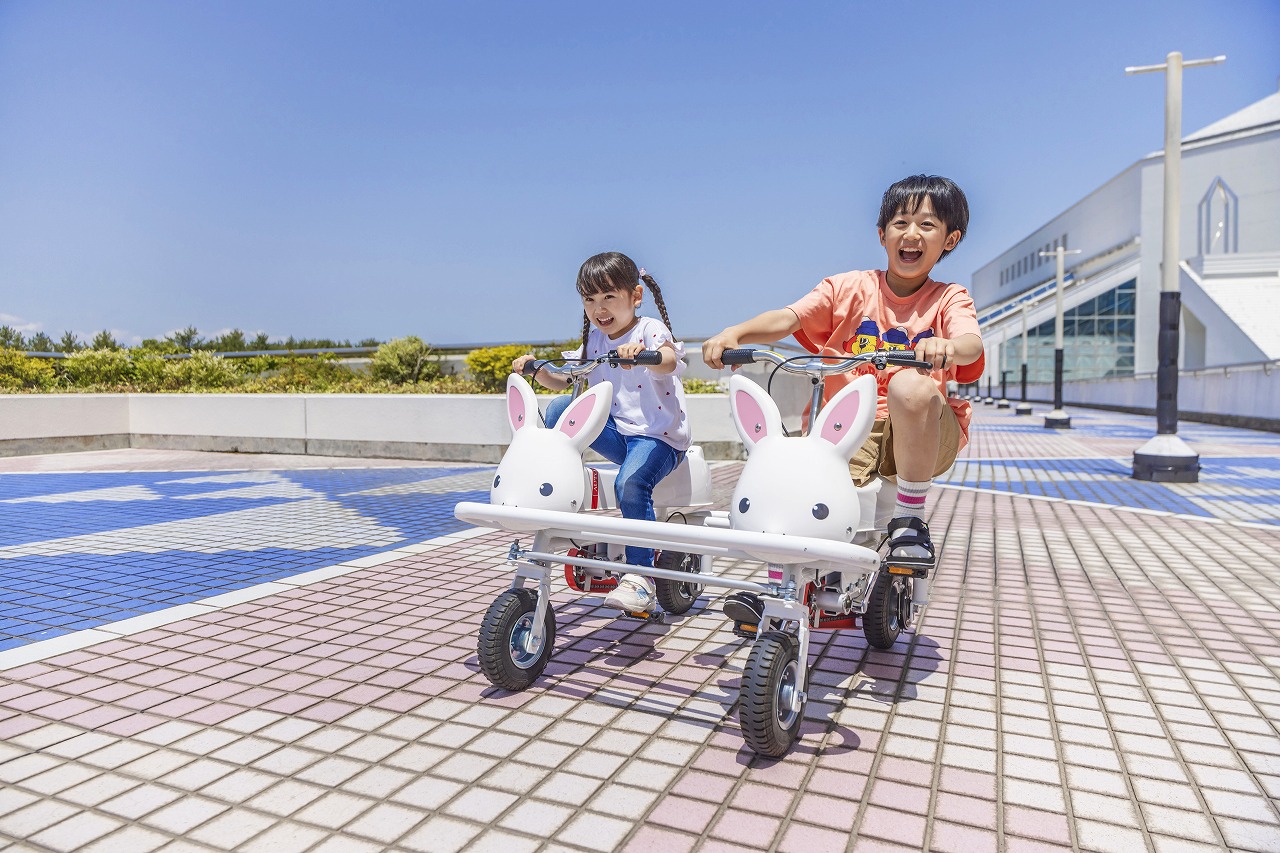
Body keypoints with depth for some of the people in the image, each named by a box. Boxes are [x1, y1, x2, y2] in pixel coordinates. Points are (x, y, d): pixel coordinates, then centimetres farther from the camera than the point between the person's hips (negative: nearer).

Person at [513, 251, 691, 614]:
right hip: (616, 430, 6)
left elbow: (668, 361, -30)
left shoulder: (650, 329, -8)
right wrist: (536, 367, -5)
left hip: (658, 436, -6)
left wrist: (642, 353, -52)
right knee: (559, 408, -13)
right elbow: (561, 379, 15)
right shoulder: (593, 341, 11)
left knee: (630, 483, -33)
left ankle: (639, 577, -23)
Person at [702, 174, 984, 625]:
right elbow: (787, 318, -8)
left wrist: (946, 345, -43)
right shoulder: (849, 288, 6)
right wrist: (735, 332, -29)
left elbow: (972, 343, -17)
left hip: (922, 434, -1)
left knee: (912, 386, -34)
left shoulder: (948, 299, 5)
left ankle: (909, 520, -16)